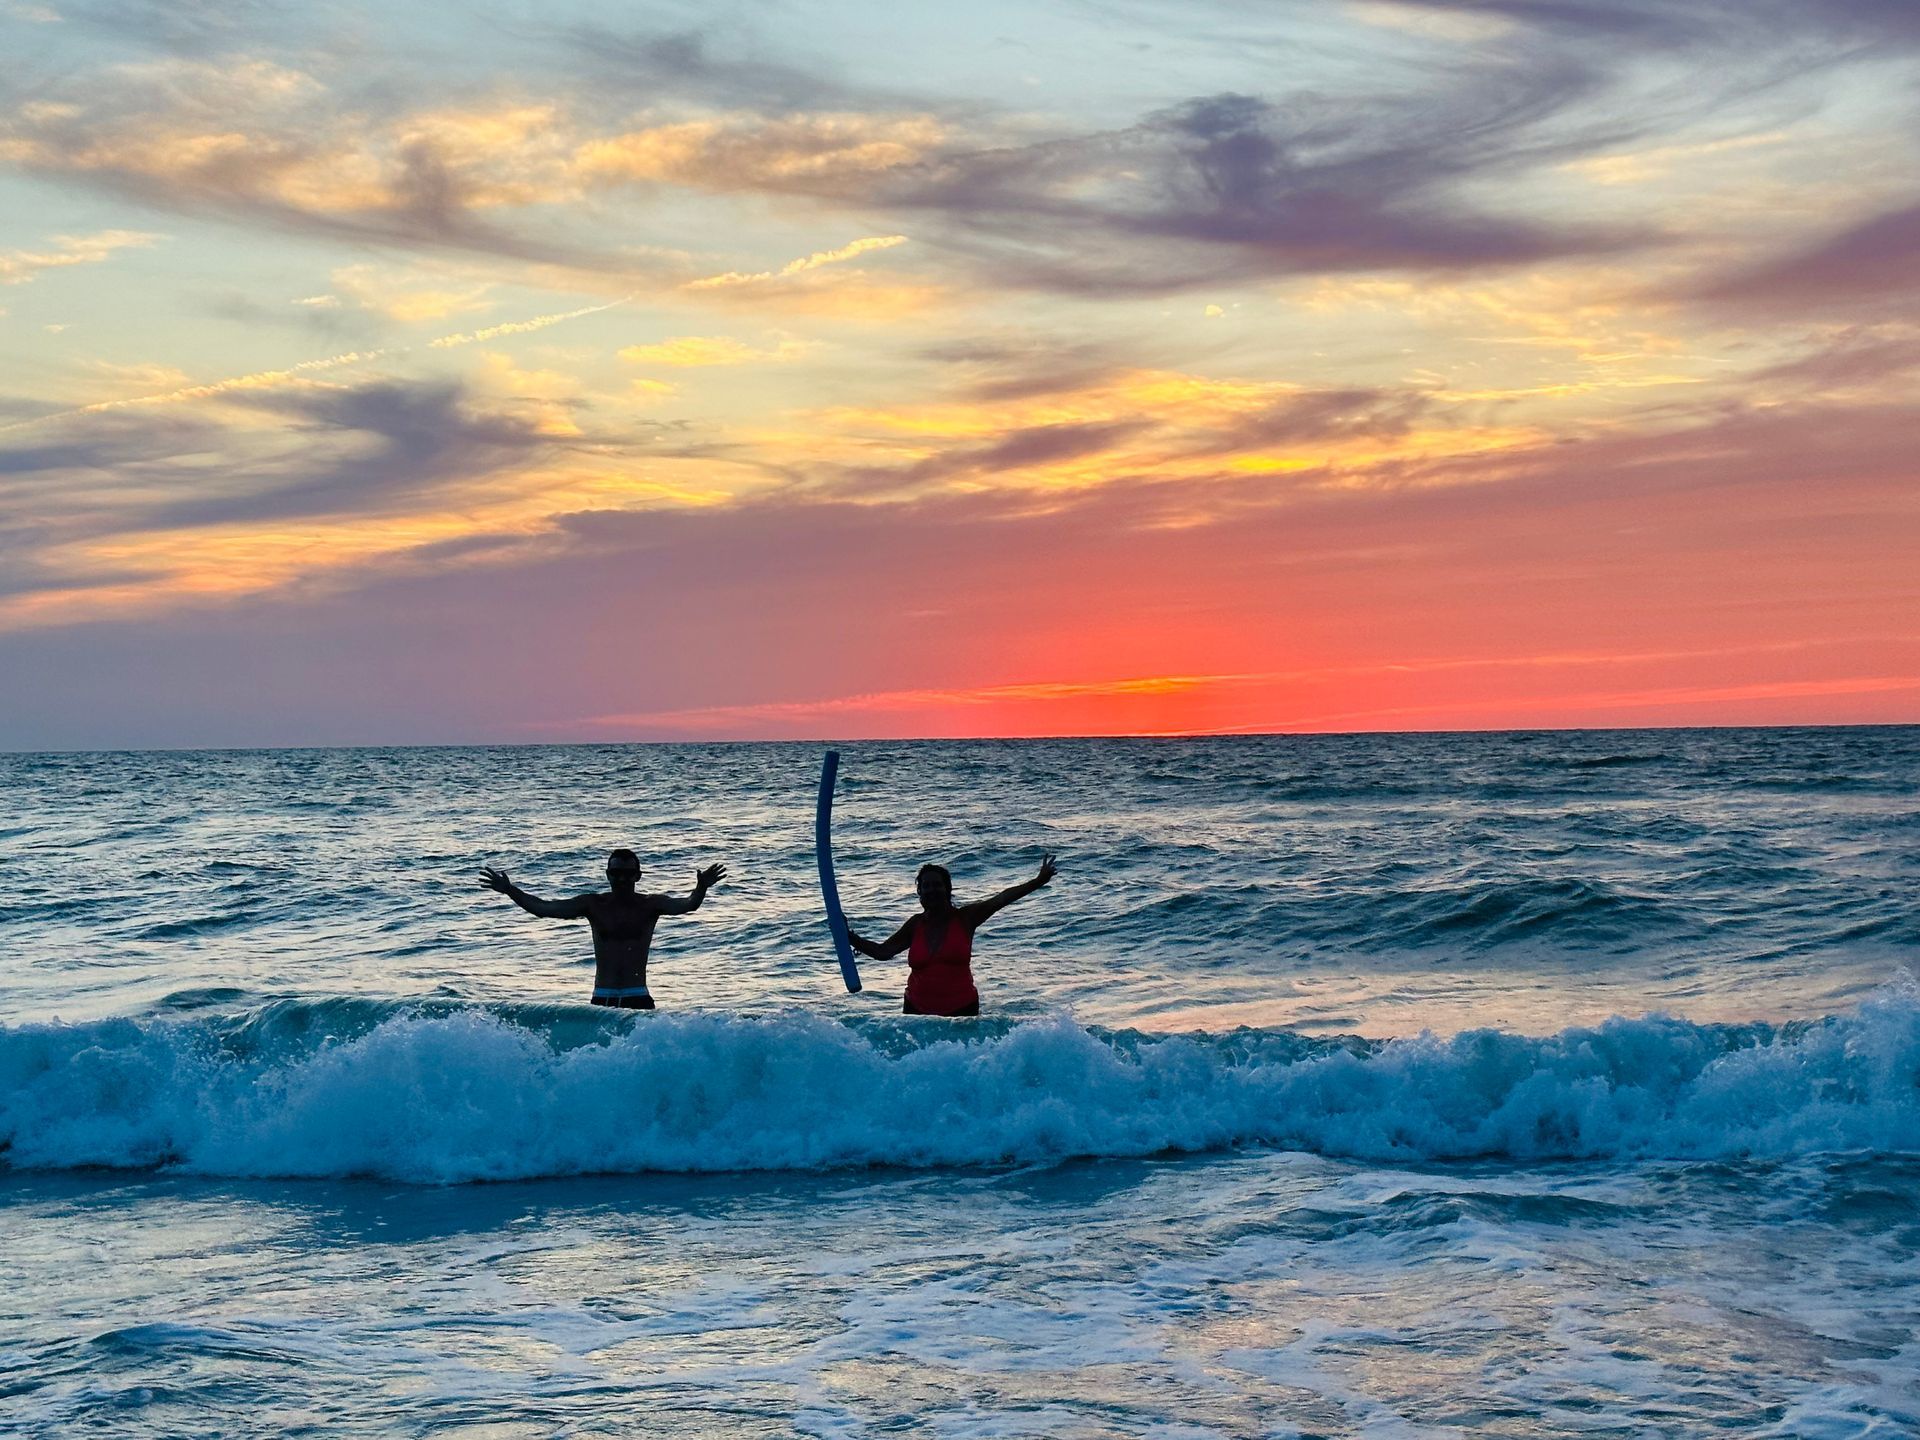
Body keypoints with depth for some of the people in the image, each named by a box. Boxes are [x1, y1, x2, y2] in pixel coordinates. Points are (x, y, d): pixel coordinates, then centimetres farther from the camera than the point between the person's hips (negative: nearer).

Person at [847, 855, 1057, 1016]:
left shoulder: (964, 918, -1)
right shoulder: (915, 925, 6)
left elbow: (1001, 899, -9)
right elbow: (883, 951, 10)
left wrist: (1038, 882, -17)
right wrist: (849, 937, 0)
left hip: (961, 1008, -2)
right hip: (918, 1011, 3)